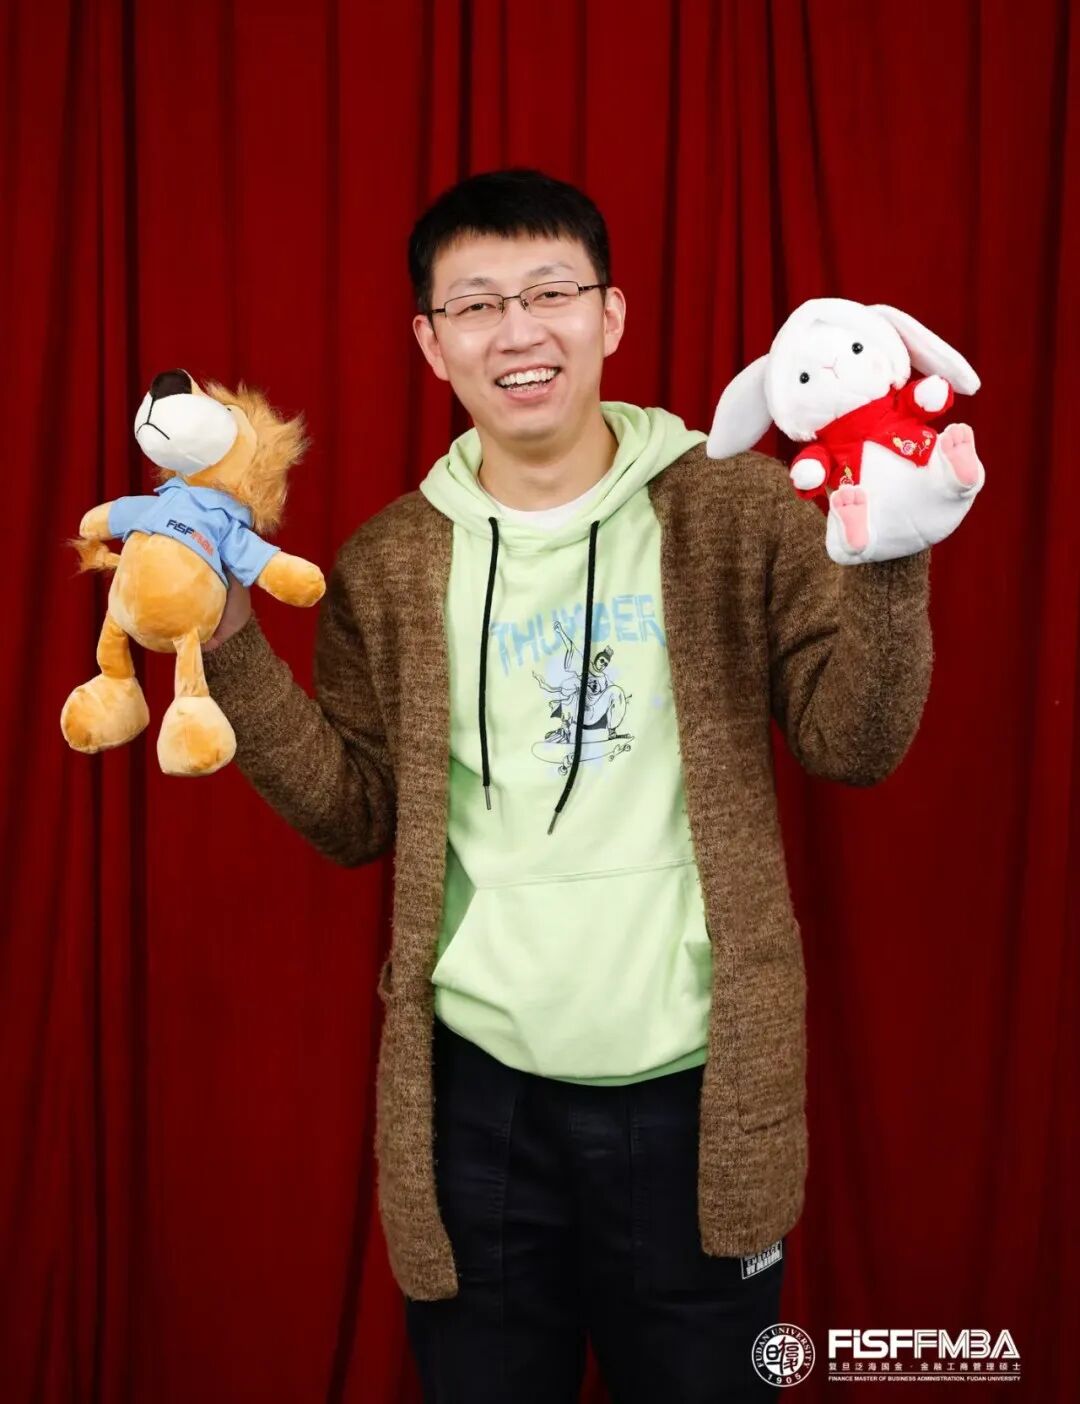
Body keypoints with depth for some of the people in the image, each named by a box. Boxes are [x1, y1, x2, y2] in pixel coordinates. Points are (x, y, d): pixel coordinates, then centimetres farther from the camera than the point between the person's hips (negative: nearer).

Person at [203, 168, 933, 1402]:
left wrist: (886, 556, -21)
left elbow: (853, 742, -6)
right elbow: (354, 816, 2)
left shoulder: (737, 511, -3)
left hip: (695, 1083, -1)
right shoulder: (388, 565, 2)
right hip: (473, 1086, 2)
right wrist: (229, 643, -8)